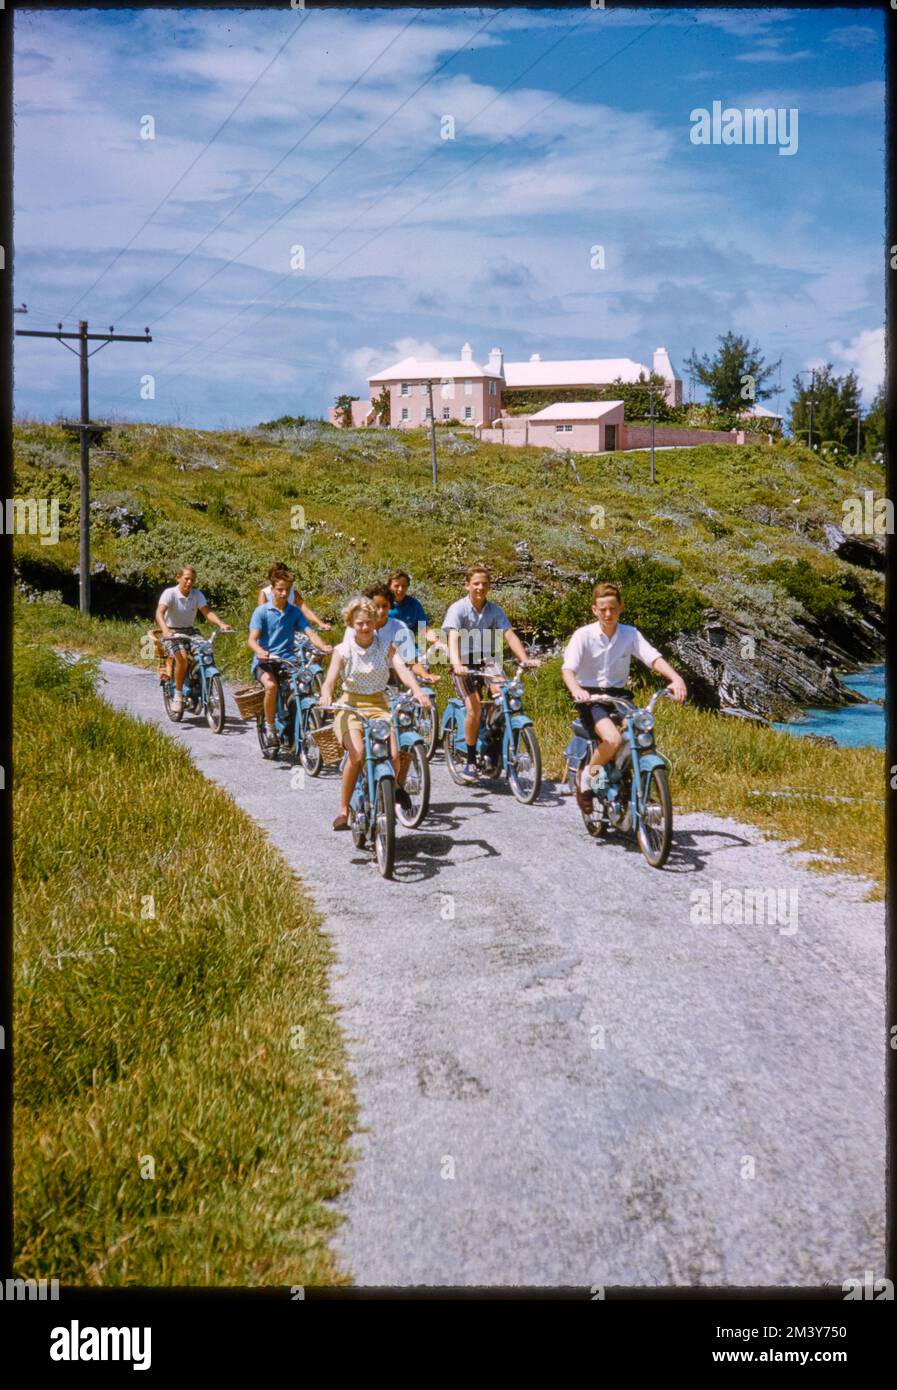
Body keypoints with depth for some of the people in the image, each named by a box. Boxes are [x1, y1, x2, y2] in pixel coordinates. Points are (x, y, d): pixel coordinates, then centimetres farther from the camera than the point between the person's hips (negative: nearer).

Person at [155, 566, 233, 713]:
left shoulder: (197, 594, -1)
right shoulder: (169, 593, -13)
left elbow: (207, 612, -12)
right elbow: (159, 613, -27)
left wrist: (221, 624, -33)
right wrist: (165, 630, -47)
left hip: (190, 632, 4)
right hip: (172, 634, -4)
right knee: (182, 657, -32)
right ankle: (178, 695, -16)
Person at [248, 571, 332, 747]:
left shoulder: (294, 612, 8)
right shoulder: (262, 611, -1)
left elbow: (310, 632, -5)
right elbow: (252, 639, -11)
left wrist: (324, 646, -27)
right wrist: (260, 651, -35)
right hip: (264, 662, -3)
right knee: (271, 686, -33)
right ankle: (269, 725, -12)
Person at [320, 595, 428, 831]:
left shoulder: (386, 648, 2)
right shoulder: (343, 650, -3)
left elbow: (402, 670, -15)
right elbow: (330, 679, -17)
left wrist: (416, 690, -37)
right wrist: (326, 696, -41)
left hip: (379, 705, 2)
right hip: (351, 706, -2)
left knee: (392, 757, -19)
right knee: (357, 755, -28)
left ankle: (394, 785, 19)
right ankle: (343, 811, -13)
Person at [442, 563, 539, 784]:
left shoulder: (495, 610, 1)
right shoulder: (458, 609, -10)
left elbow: (510, 635, -9)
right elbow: (453, 638, -24)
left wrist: (525, 659, -25)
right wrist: (457, 664, -42)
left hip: (487, 661, 3)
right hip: (464, 665, -3)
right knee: (474, 707, -24)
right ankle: (470, 761, -8)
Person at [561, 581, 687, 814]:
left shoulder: (630, 634, 3)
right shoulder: (583, 635, -7)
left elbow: (654, 658, -10)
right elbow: (568, 668, -18)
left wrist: (675, 678, -29)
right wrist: (576, 690, -41)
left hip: (618, 695, 4)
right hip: (590, 697, -4)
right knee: (613, 739, -31)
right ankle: (586, 776, -3)